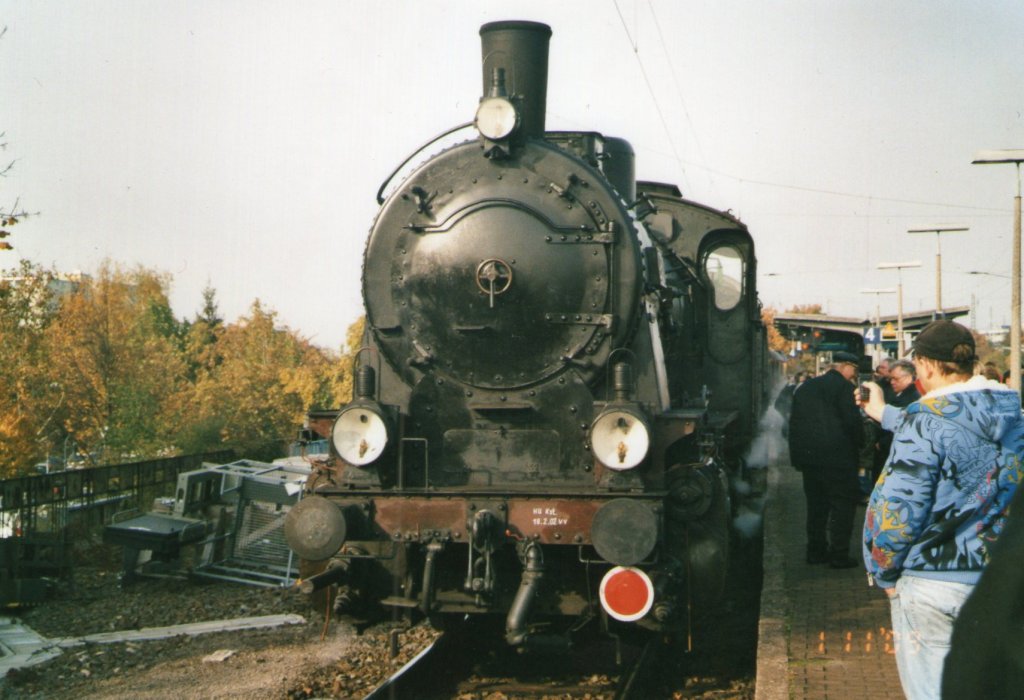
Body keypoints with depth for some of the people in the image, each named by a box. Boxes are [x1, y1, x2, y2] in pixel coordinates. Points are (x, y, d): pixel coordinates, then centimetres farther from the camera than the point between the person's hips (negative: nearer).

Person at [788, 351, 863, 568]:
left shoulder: (806, 386, 13)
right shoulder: (843, 387, -10)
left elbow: (794, 422, 13)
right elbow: (852, 420, -16)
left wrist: (798, 453, 16)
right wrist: (858, 443, 1)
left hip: (807, 455, 7)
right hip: (837, 456, -7)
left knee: (816, 504, 15)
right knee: (843, 503, 1)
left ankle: (816, 551, 19)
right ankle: (838, 554, -2)